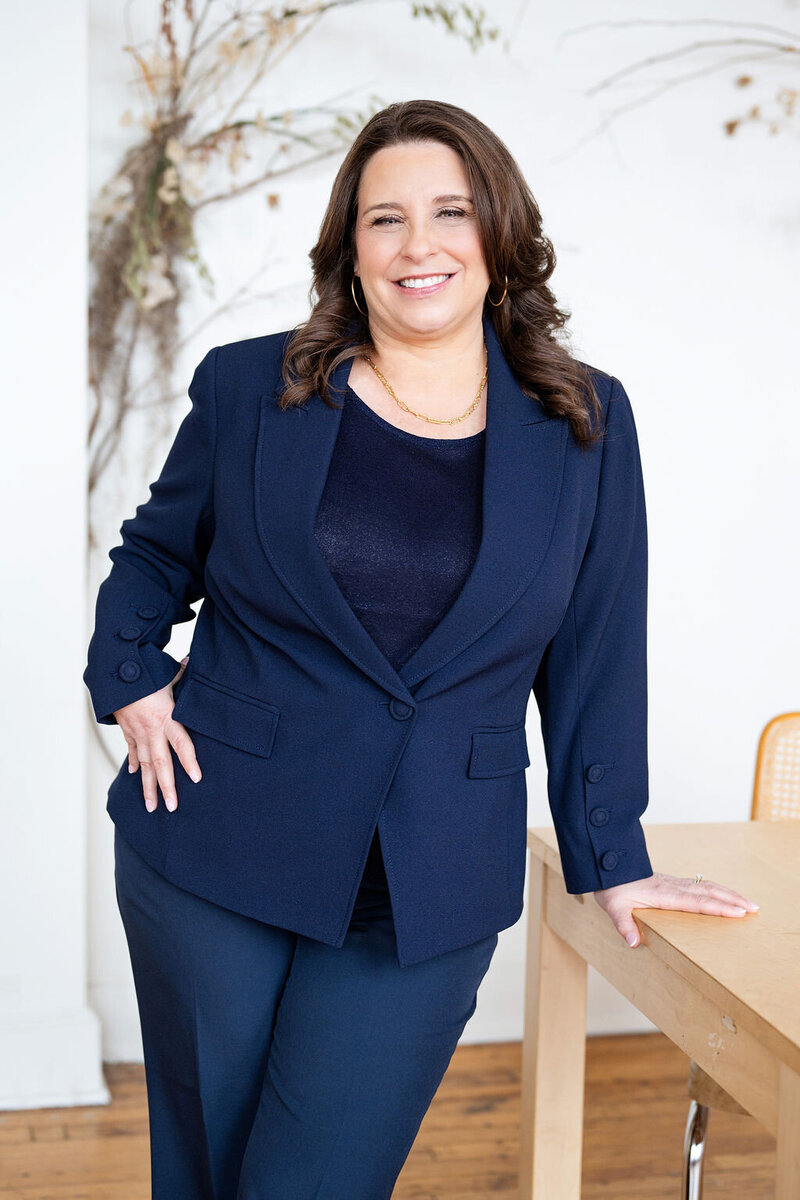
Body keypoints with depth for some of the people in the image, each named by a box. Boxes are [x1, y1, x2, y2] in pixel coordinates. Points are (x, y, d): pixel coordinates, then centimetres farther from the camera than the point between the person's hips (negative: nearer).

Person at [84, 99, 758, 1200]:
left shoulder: (584, 426, 2)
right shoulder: (249, 388, 2)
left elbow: (594, 662, 6)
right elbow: (154, 555, 17)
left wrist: (610, 858, 7)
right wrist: (132, 685, 1)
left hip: (425, 901, -1)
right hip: (215, 863, 1)